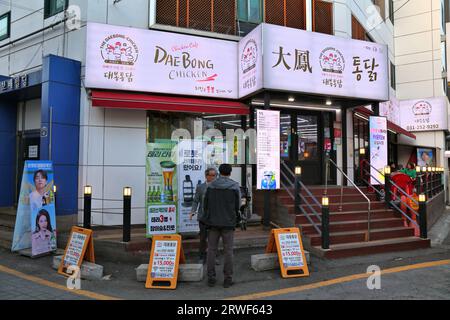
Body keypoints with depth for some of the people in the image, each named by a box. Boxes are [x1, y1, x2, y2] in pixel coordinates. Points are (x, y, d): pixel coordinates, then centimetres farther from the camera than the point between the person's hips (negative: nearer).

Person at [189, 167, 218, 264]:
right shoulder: (200, 187, 4)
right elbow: (195, 201, 3)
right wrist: (192, 212, -11)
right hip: (203, 216, -1)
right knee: (203, 238, 4)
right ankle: (202, 258, 18)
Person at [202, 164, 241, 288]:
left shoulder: (210, 186, -1)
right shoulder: (235, 186, -6)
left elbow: (205, 204, 3)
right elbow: (238, 205, -3)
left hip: (213, 222, 2)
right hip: (228, 222, -2)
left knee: (211, 250, 9)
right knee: (228, 251, 6)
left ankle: (211, 278, 13)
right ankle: (228, 279, 8)